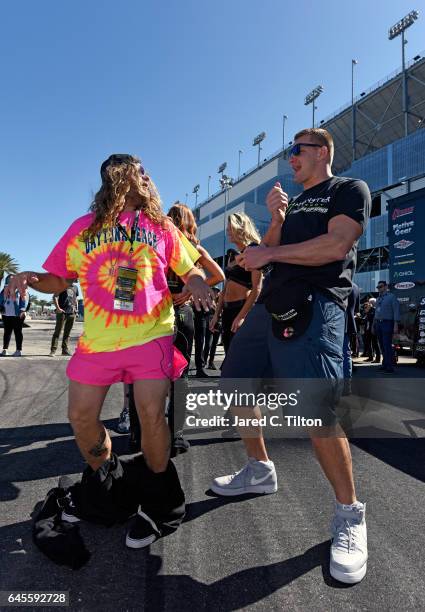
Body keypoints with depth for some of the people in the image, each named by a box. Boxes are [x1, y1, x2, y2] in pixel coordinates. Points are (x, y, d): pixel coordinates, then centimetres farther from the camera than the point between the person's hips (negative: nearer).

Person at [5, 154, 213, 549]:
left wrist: (196, 282, -10)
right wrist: (31, 279, -10)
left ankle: (158, 502, 15)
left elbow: (188, 269, 13)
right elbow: (59, 279, 11)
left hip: (151, 335, -2)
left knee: (151, 415, -11)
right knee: (80, 416, 9)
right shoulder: (84, 227, 7)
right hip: (98, 339, 2)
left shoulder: (160, 226, 7)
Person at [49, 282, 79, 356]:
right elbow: (55, 297, -4)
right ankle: (53, 350, -4)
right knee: (58, 331, -6)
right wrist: (57, 308, -15)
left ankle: (65, 349, 16)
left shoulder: (75, 287, 16)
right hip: (62, 312, -5)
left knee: (67, 332, 9)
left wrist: (76, 309, 11)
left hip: (72, 312, 5)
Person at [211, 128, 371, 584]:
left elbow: (335, 246, -12)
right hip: (271, 304, 9)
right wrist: (275, 219, 2)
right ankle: (260, 471, 28)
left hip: (313, 306, -8)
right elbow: (268, 254, 19)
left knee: (316, 411, -19)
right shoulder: (293, 203, 28)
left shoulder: (350, 189, 6)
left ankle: (349, 516, 2)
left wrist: (268, 252, -7)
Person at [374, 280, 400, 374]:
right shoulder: (378, 299, 17)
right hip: (378, 324, 7)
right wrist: (374, 324, 15)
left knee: (387, 346, -10)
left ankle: (390, 367, -8)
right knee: (382, 346, 9)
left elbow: (396, 311, -8)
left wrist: (396, 325, -15)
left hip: (387, 323, -7)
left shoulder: (391, 297, -2)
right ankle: (385, 364, 17)